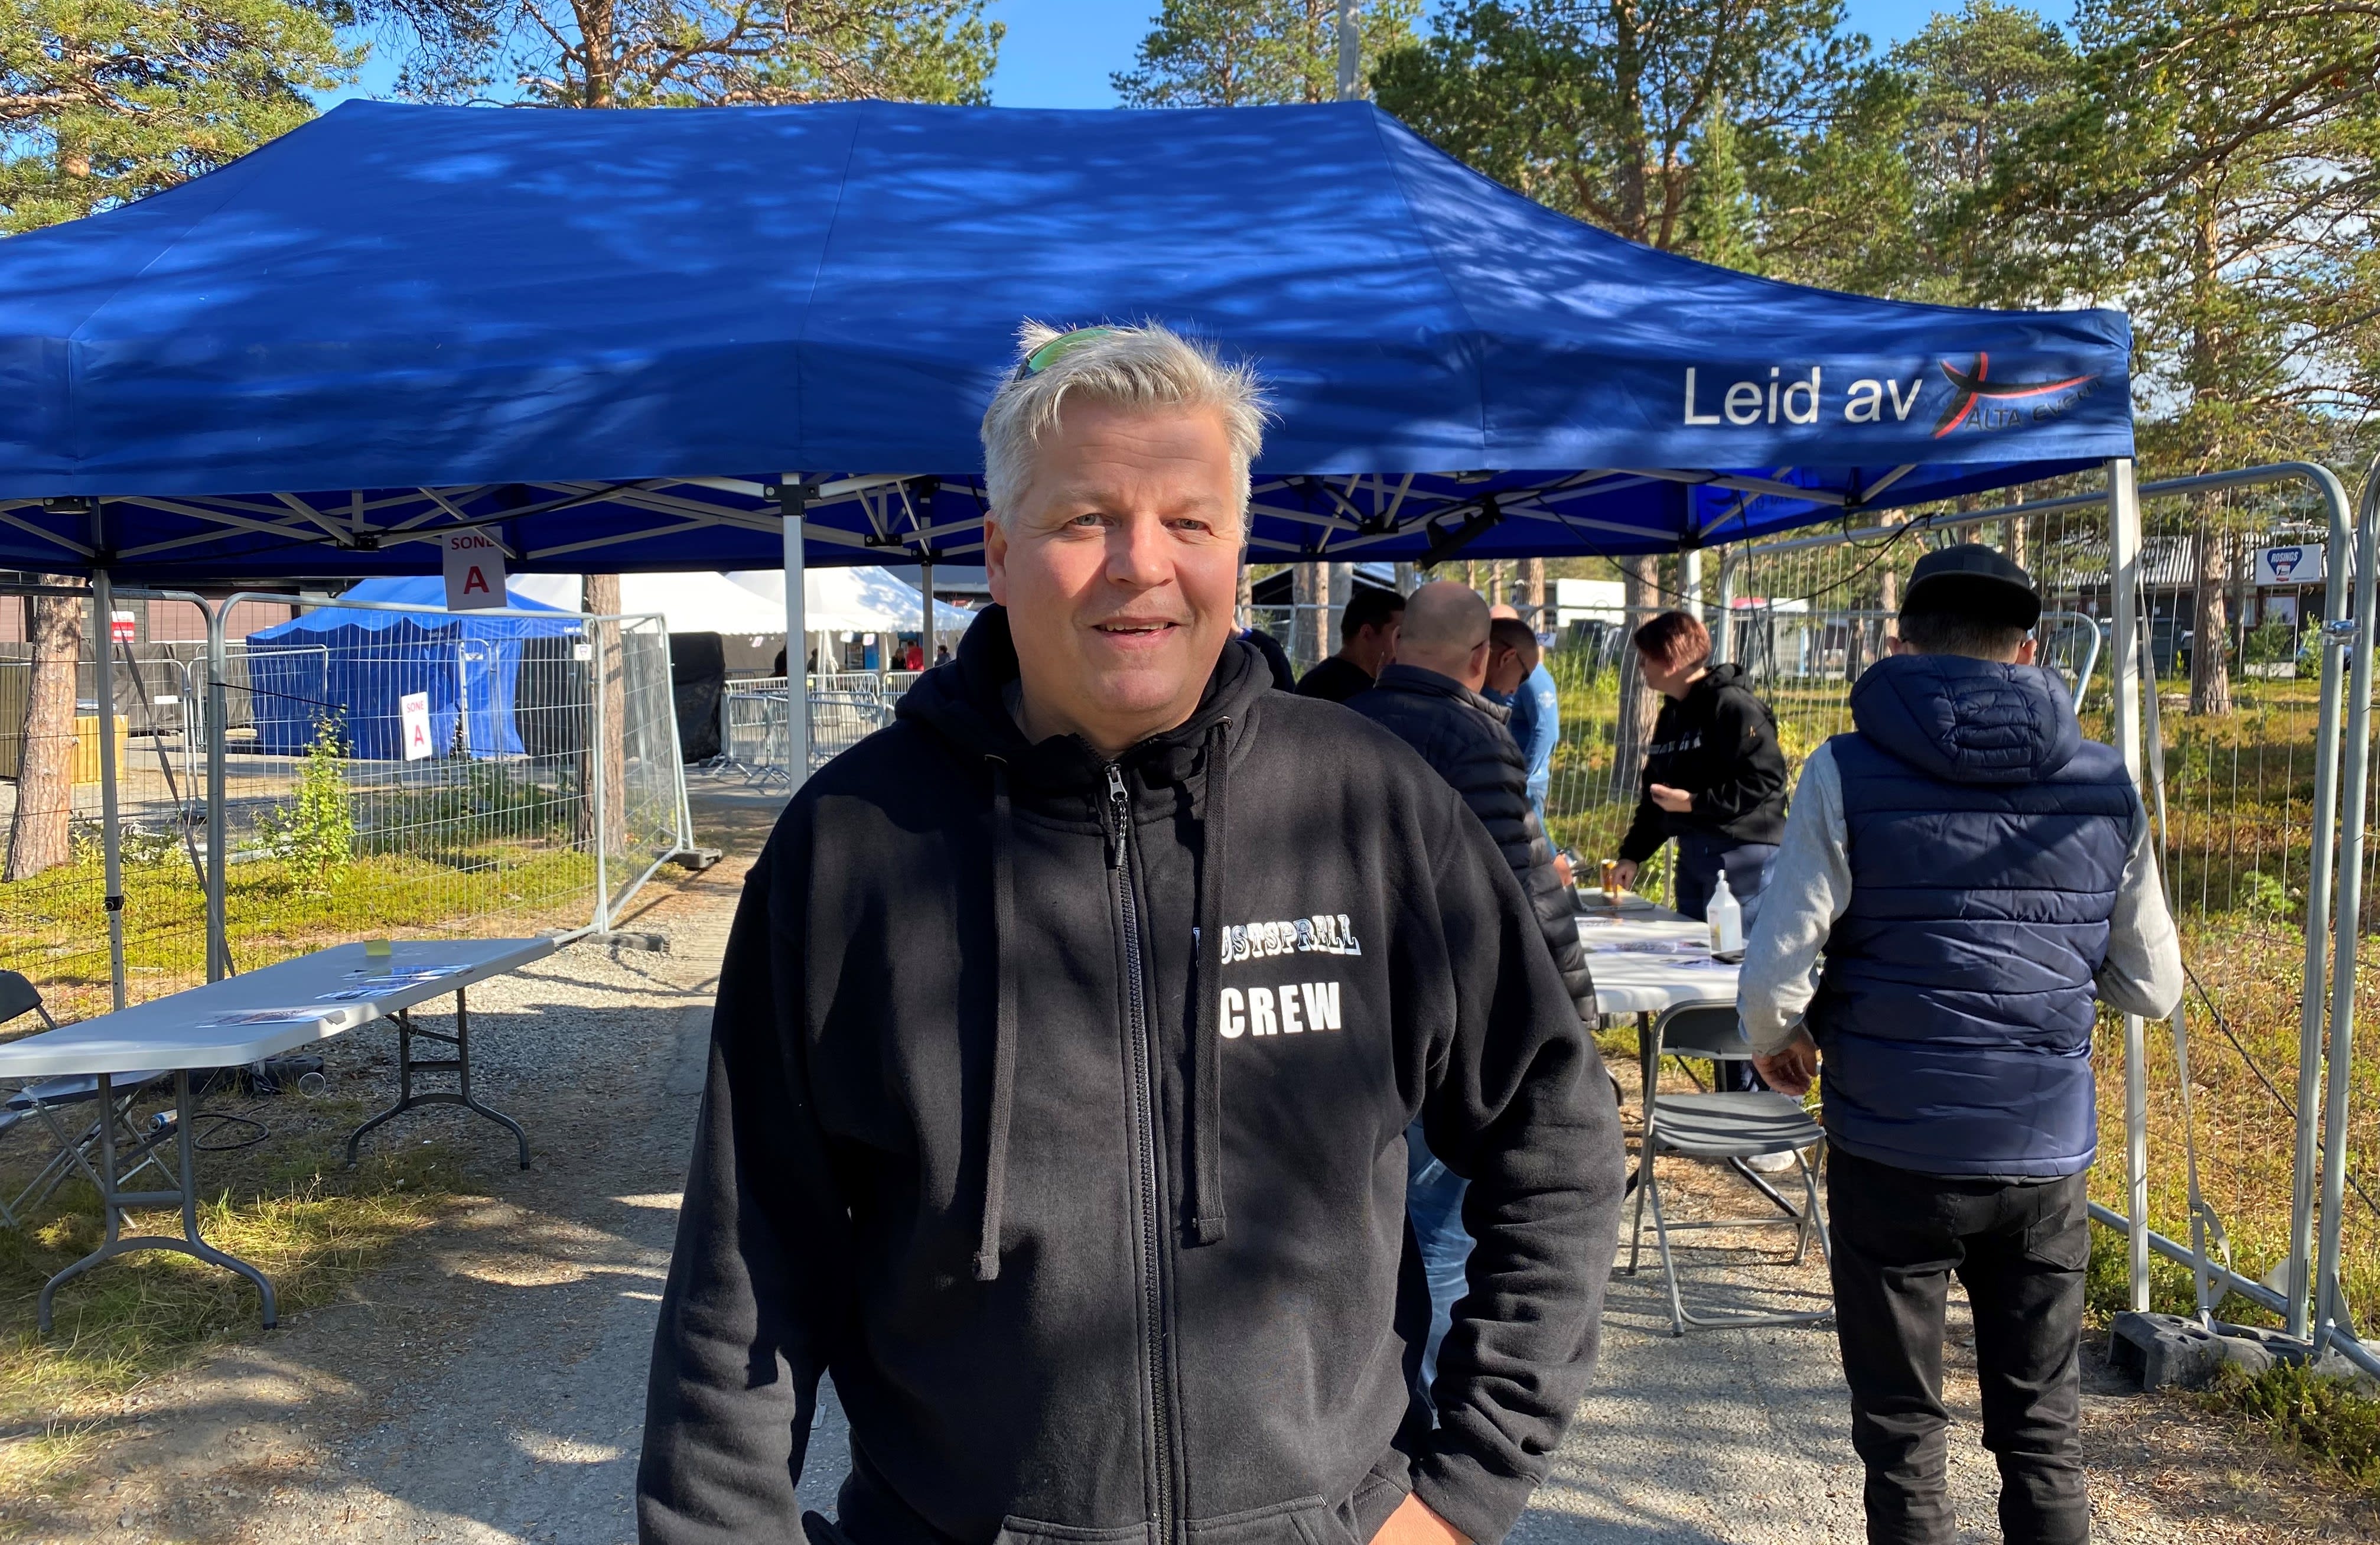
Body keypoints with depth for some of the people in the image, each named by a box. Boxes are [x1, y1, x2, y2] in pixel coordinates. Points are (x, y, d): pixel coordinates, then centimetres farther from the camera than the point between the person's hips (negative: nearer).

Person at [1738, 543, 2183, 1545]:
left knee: (1900, 1426, 13)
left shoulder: (1849, 776, -10)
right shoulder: (2105, 786, 1)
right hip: (2047, 1156, 3)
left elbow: (1774, 977, -15)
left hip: (1893, 1152, -3)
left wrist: (1779, 1044, 6)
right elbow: (2153, 990, 7)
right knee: (2040, 1425, 18)